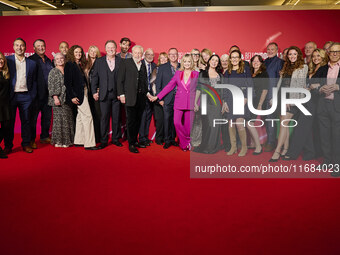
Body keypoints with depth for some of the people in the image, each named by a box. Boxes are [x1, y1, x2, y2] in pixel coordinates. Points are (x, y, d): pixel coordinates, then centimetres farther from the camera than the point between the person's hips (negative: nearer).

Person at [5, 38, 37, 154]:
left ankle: (26, 144, 17)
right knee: (9, 121, 6)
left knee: (26, 121, 6)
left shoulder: (32, 63, 9)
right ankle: (8, 145, 16)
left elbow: (34, 81, 11)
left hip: (25, 96, 1)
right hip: (11, 95, -1)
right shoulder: (7, 60, 2)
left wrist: (33, 96, 3)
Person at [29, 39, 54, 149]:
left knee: (47, 116, 13)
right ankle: (32, 140, 10)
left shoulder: (49, 61, 16)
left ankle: (45, 137, 26)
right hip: (36, 94, -6)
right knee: (33, 117, 1)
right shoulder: (31, 60, -4)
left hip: (48, 94, 6)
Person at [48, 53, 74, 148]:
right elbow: (51, 86, -6)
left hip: (68, 99, 5)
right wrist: (55, 98, -15)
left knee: (68, 119, 4)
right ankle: (59, 141, 4)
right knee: (59, 119, -4)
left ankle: (67, 140, 12)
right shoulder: (53, 72, 1)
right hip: (58, 99, -5)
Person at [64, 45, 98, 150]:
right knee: (87, 117, -9)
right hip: (77, 94, -8)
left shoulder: (80, 65, 15)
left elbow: (83, 79, 14)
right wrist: (72, 97, -17)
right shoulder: (69, 65, -8)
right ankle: (89, 143, -4)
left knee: (80, 117, 11)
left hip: (84, 93, 8)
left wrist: (87, 92, 5)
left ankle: (78, 141, 19)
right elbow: (68, 82, -13)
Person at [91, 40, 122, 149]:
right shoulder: (99, 61, 7)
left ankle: (115, 139, 20)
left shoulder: (121, 61, 6)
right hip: (104, 94, 0)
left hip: (117, 94, 0)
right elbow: (94, 77, 7)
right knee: (104, 118, 1)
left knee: (116, 118, 6)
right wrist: (94, 91, -1)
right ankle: (104, 141, 9)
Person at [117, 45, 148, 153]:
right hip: (130, 97, -4)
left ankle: (135, 141, 22)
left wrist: (147, 92, 7)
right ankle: (131, 144, 6)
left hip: (142, 96, 4)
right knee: (131, 120, -1)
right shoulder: (125, 63, 1)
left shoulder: (144, 64, 14)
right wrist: (121, 94, -9)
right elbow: (120, 80, -2)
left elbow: (145, 80, 16)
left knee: (138, 120, 10)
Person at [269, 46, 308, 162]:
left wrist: (290, 99, -13)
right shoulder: (286, 67, 20)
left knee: (284, 122, -14)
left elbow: (301, 84, -6)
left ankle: (277, 151, -15)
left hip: (292, 98, -6)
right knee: (284, 123, 5)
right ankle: (286, 148, 13)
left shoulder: (303, 67, 1)